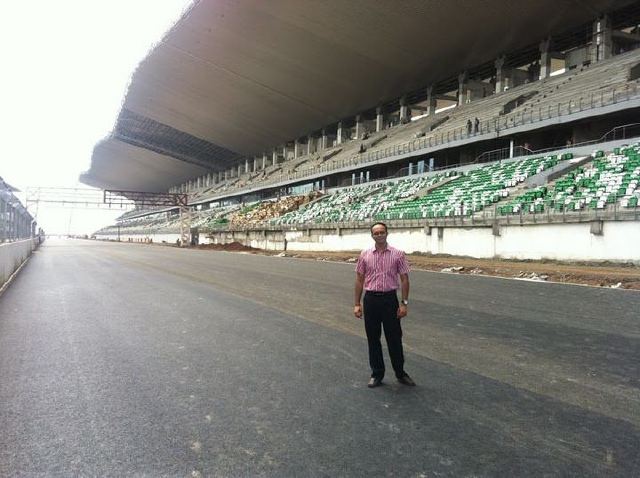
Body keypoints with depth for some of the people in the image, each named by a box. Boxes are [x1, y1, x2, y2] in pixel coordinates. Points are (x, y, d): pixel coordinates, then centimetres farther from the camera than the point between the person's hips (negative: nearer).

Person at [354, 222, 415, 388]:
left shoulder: (398, 254, -2)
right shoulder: (365, 255, 2)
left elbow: (404, 279, -1)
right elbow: (359, 280, 5)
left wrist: (404, 303, -7)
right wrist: (357, 304, 2)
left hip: (390, 299, -1)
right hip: (371, 299, 2)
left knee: (394, 338, 6)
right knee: (373, 339, 9)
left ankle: (400, 373, 24)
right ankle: (377, 374, 24)